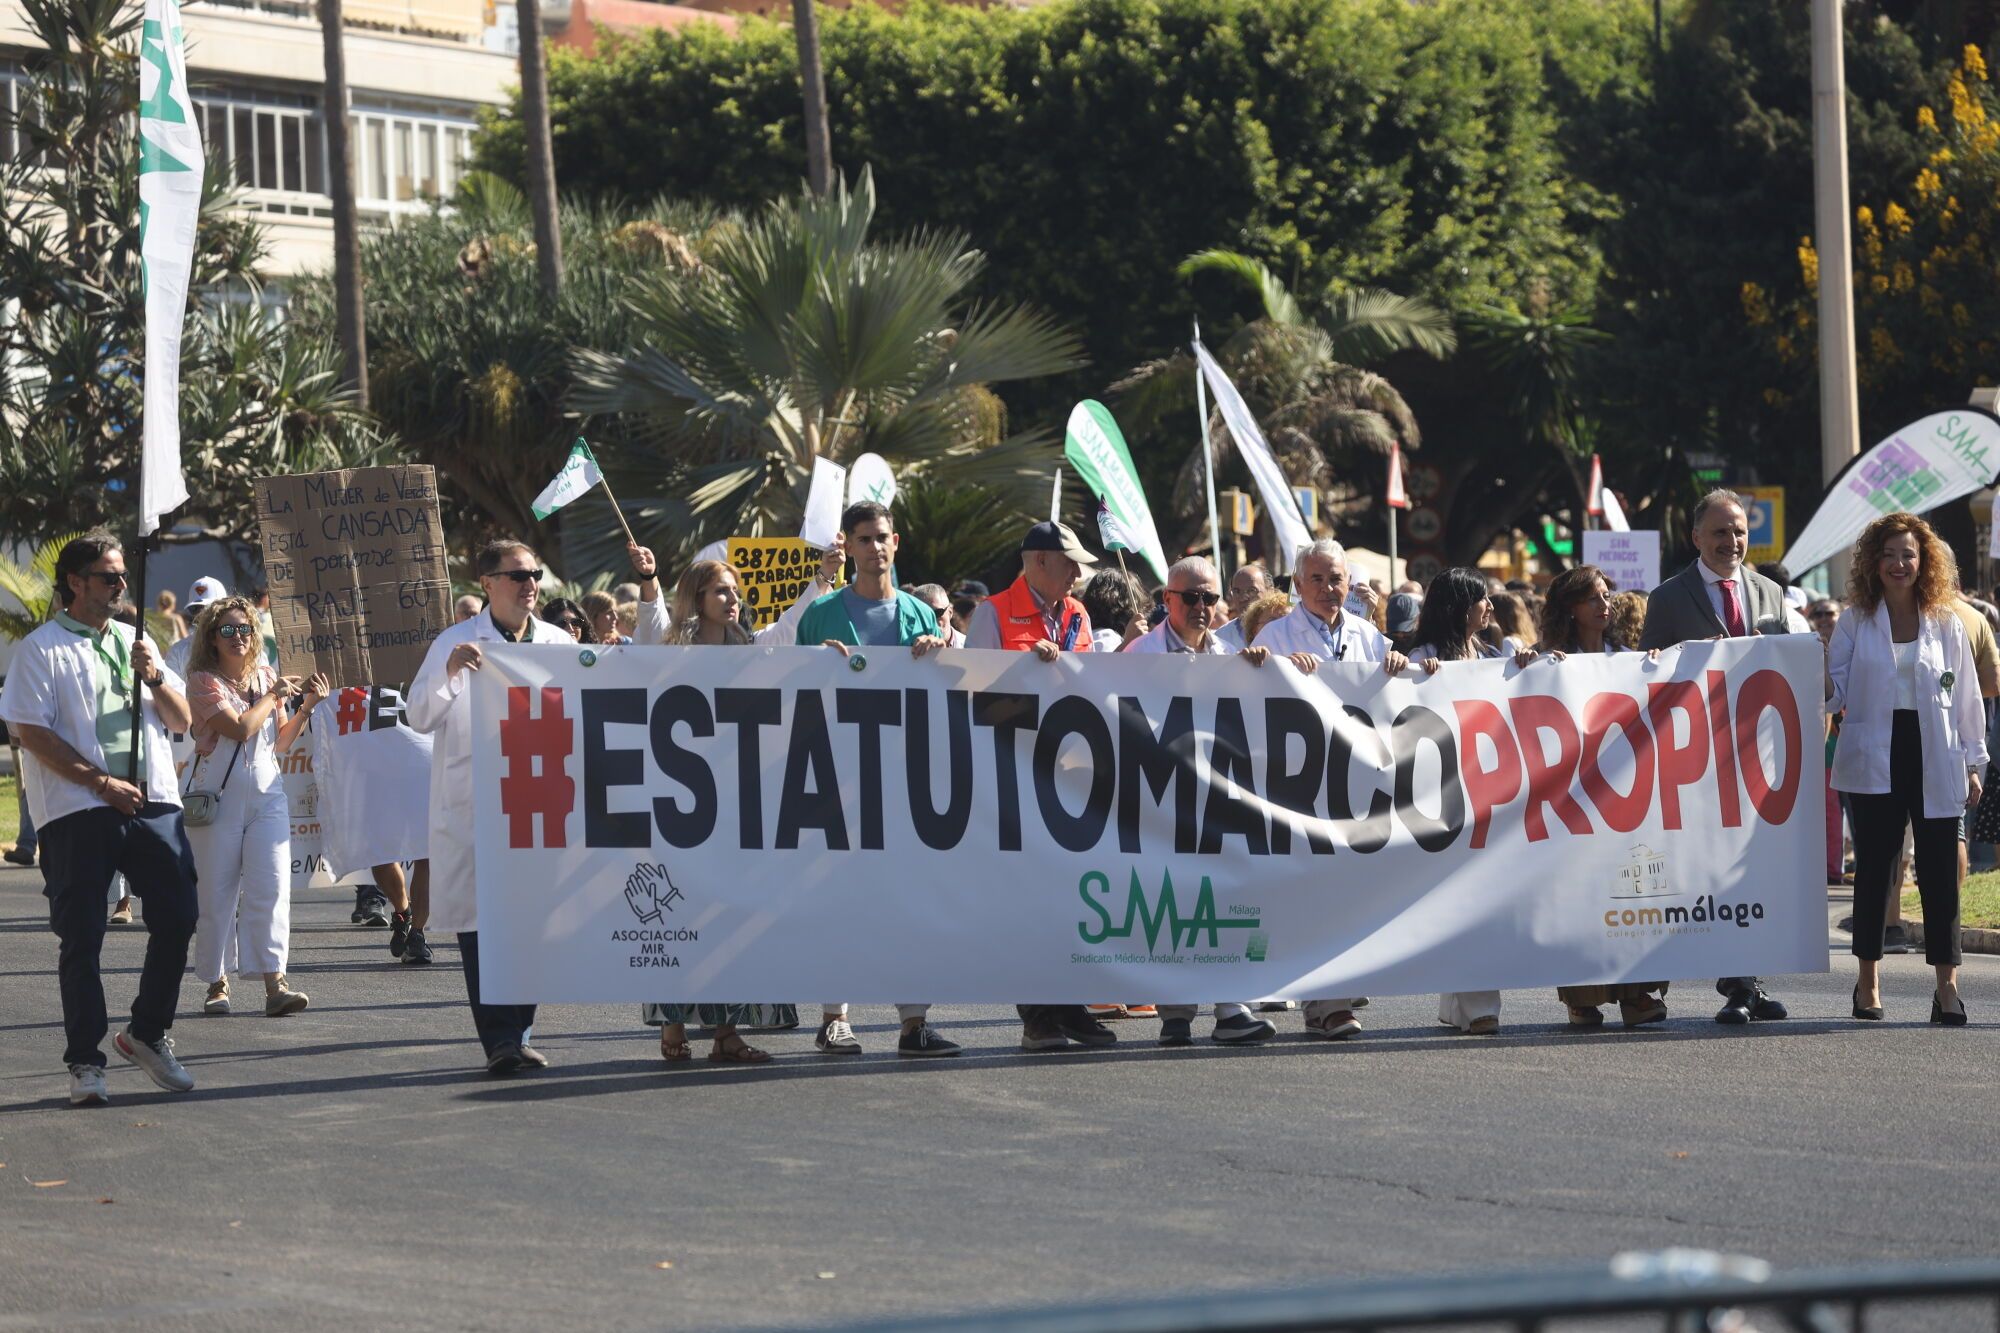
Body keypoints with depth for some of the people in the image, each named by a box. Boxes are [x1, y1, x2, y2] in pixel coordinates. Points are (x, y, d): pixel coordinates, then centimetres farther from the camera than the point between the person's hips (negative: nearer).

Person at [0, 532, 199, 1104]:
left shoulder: (136, 642, 19)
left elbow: (182, 722, 18)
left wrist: (155, 678, -2)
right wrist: (101, 782, -12)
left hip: (153, 803, 5)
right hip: (78, 813, -5)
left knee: (177, 918, 0)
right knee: (81, 938, -4)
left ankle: (147, 1032, 19)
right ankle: (85, 1062, 2)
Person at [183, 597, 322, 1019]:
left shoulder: (267, 679, 12)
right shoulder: (204, 682, -4)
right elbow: (241, 728, -16)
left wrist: (307, 706, 7)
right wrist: (273, 696, -4)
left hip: (267, 792, 4)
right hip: (218, 794, -4)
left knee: (271, 887, -8)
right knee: (216, 892, 0)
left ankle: (275, 984, -13)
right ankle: (217, 983, 9)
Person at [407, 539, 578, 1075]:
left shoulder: (558, 644, 11)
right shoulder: (456, 644, 0)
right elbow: (420, 718, -7)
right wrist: (449, 671, -23)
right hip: (472, 805, -3)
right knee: (479, 919, -7)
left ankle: (517, 1034, 12)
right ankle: (500, 1039, -6)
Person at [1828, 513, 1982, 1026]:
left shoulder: (1946, 624, 7)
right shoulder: (1856, 622, 6)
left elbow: (1966, 696, 9)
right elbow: (1834, 688, 3)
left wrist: (1973, 763, 6)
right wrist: (1815, 675, -20)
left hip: (1933, 758, 0)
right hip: (1874, 760, 0)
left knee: (1939, 872, -3)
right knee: (1874, 868, 3)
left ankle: (1947, 988, -4)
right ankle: (1868, 984, 12)